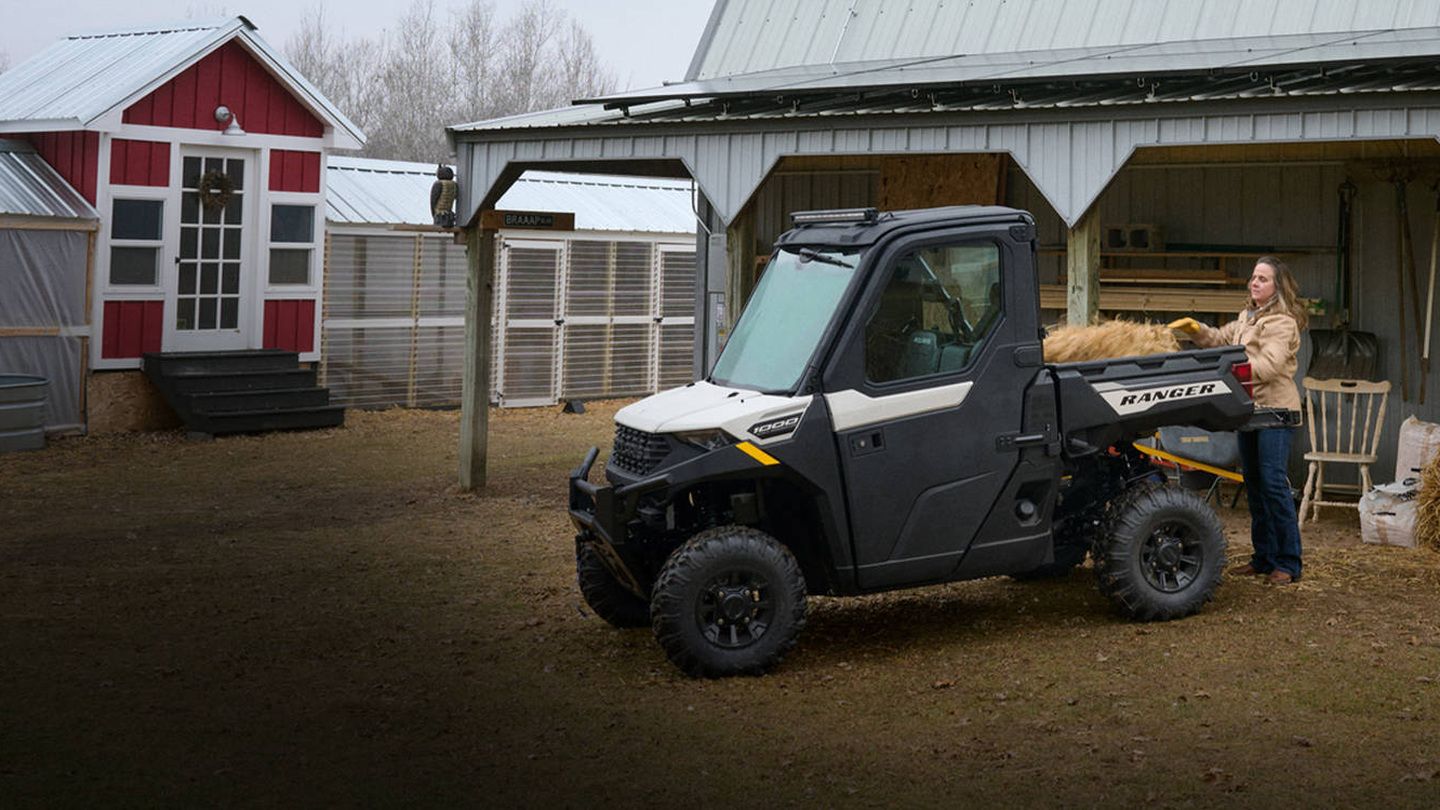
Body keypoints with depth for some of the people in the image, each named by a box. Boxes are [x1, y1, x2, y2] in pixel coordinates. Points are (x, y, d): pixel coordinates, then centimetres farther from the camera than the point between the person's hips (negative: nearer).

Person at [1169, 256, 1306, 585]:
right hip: (1250, 408, 9)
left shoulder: (1282, 322, -11)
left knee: (1274, 483, -12)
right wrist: (1196, 330, 6)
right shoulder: (1248, 317, 18)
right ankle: (1264, 558, 20)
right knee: (1254, 483, 12)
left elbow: (1271, 364, -23)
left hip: (1276, 409, -9)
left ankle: (1288, 564, -7)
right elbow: (1221, 339, 24)